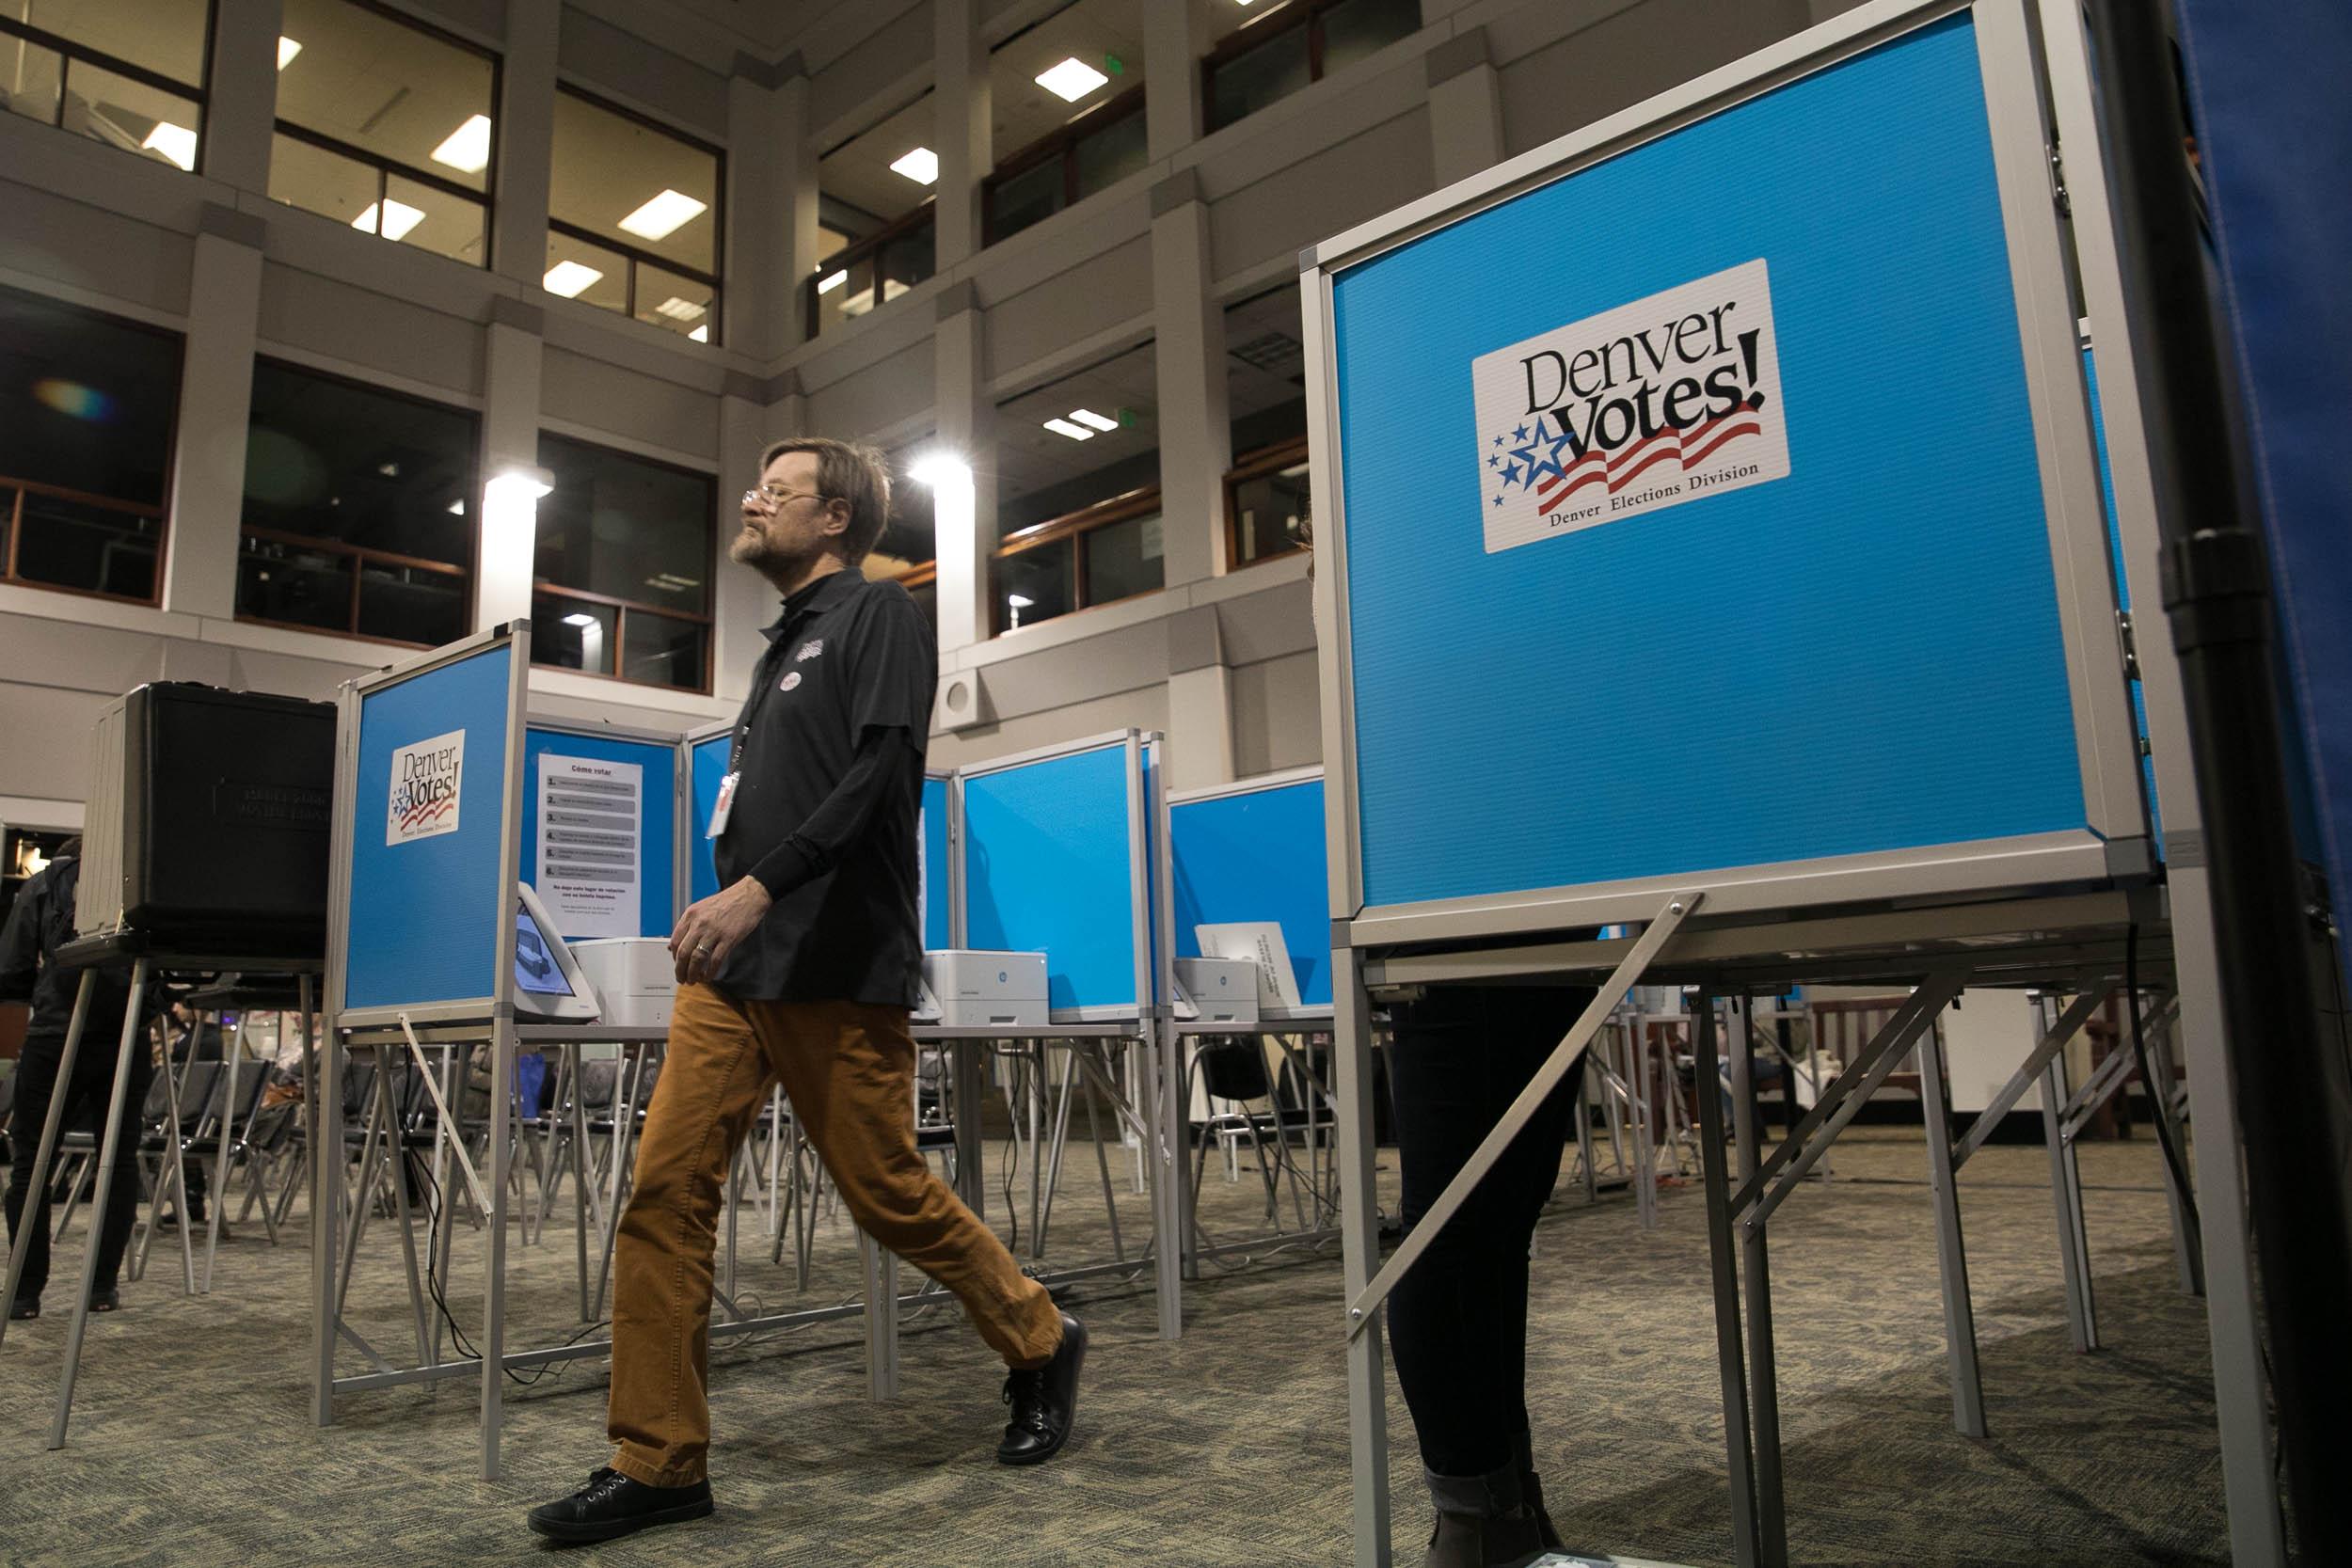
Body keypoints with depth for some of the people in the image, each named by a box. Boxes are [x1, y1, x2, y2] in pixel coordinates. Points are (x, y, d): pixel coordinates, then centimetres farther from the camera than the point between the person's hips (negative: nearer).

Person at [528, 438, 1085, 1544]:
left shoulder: (877, 615, -2)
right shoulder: (784, 642, 22)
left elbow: (881, 773, -16)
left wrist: (758, 887, -24)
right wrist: (723, 914, 17)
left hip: (831, 969, -7)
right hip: (729, 969, 8)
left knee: (888, 1195, 1)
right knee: (664, 1193, 0)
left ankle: (1040, 1345, 24)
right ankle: (657, 1462, 10)